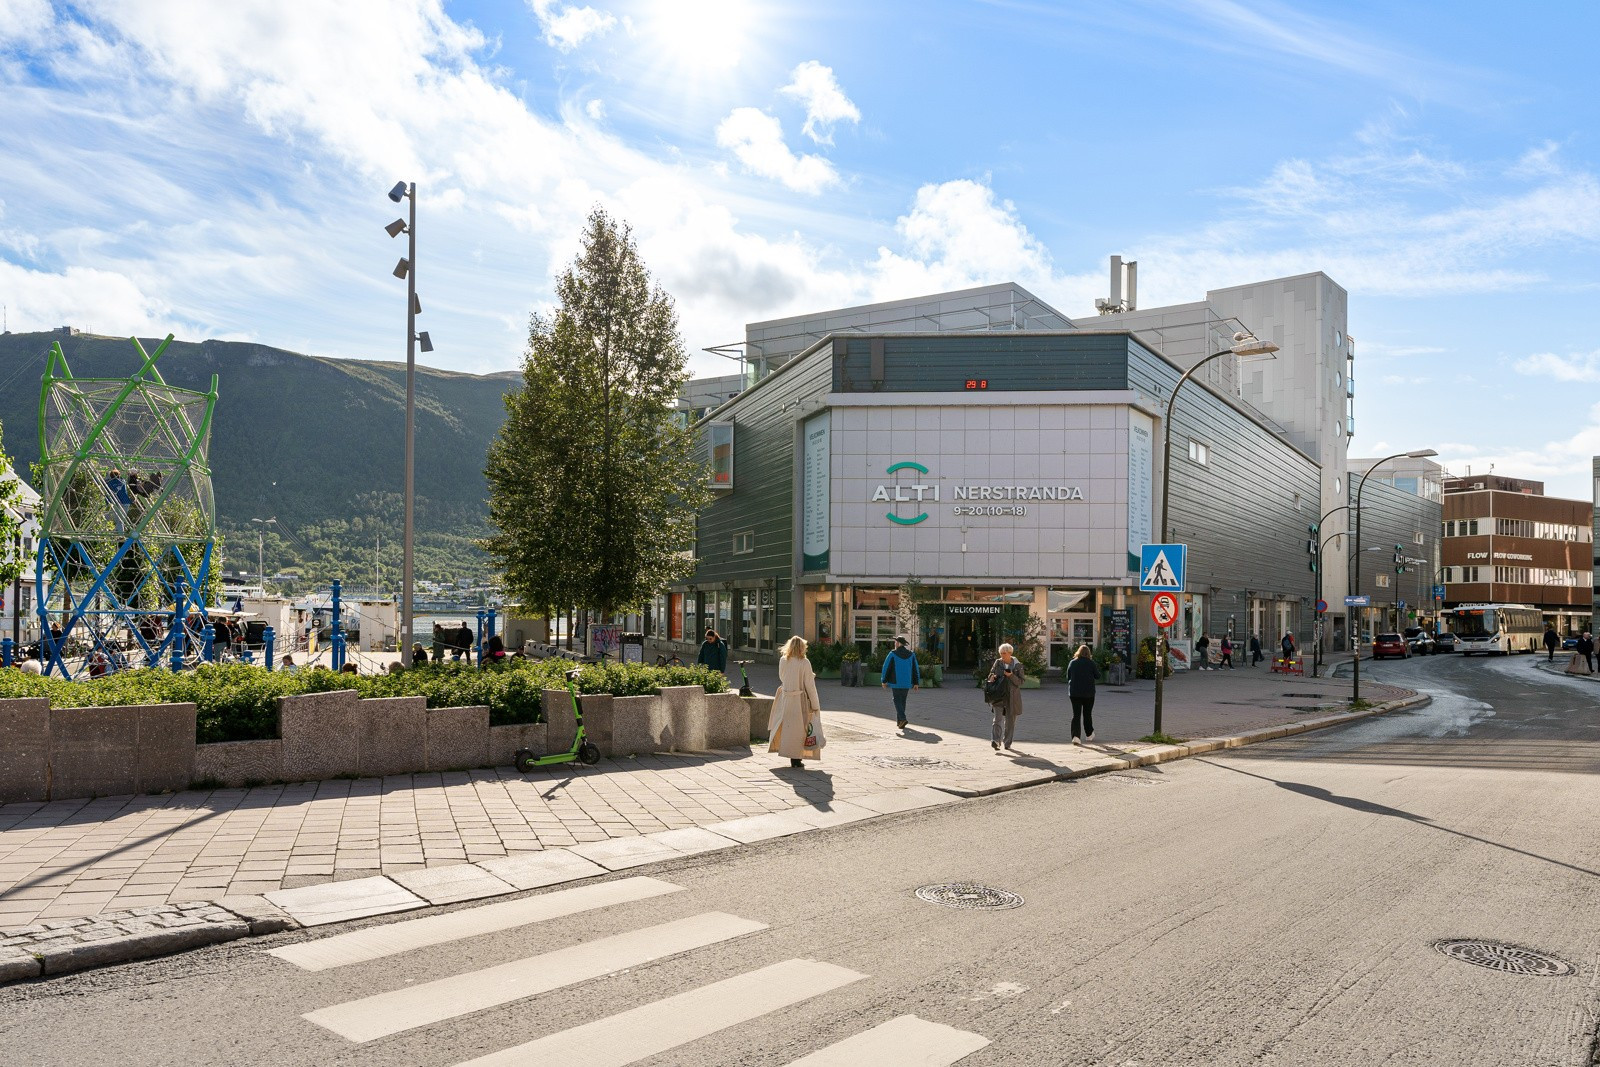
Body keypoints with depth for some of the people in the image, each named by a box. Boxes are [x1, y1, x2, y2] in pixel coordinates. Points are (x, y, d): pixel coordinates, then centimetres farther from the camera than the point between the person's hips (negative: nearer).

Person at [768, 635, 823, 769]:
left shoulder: (782, 661, -1)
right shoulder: (804, 663, -12)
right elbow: (809, 685, -10)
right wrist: (815, 705, -3)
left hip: (786, 697, 4)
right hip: (800, 699, -4)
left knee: (788, 726, 15)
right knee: (799, 727, 6)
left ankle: (793, 758, 20)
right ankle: (796, 758, 8)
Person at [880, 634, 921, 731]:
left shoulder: (892, 654, -8)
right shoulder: (911, 655, 4)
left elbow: (886, 668, -5)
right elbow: (916, 669, 4)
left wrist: (884, 681, 4)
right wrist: (916, 683, 7)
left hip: (896, 683, -4)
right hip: (907, 683, 4)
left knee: (897, 701, 0)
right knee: (903, 701, 15)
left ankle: (903, 719, -19)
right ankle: (899, 721, 21)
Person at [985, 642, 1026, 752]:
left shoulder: (1017, 665, 1)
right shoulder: (997, 663, 6)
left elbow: (1020, 682, -3)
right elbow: (991, 675, 16)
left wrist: (1011, 676, -18)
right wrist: (992, 677, -7)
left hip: (1012, 697, 0)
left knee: (1010, 721, 7)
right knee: (998, 718, -13)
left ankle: (1007, 743, 20)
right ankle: (995, 741, -22)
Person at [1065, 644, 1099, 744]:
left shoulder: (1072, 663, 0)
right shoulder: (1091, 663, -7)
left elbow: (1068, 677, 6)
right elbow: (1098, 676, 0)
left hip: (1074, 693, 1)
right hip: (1088, 693, -1)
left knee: (1076, 715, 1)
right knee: (1087, 714, 15)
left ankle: (1075, 736, -14)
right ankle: (1089, 734, 28)